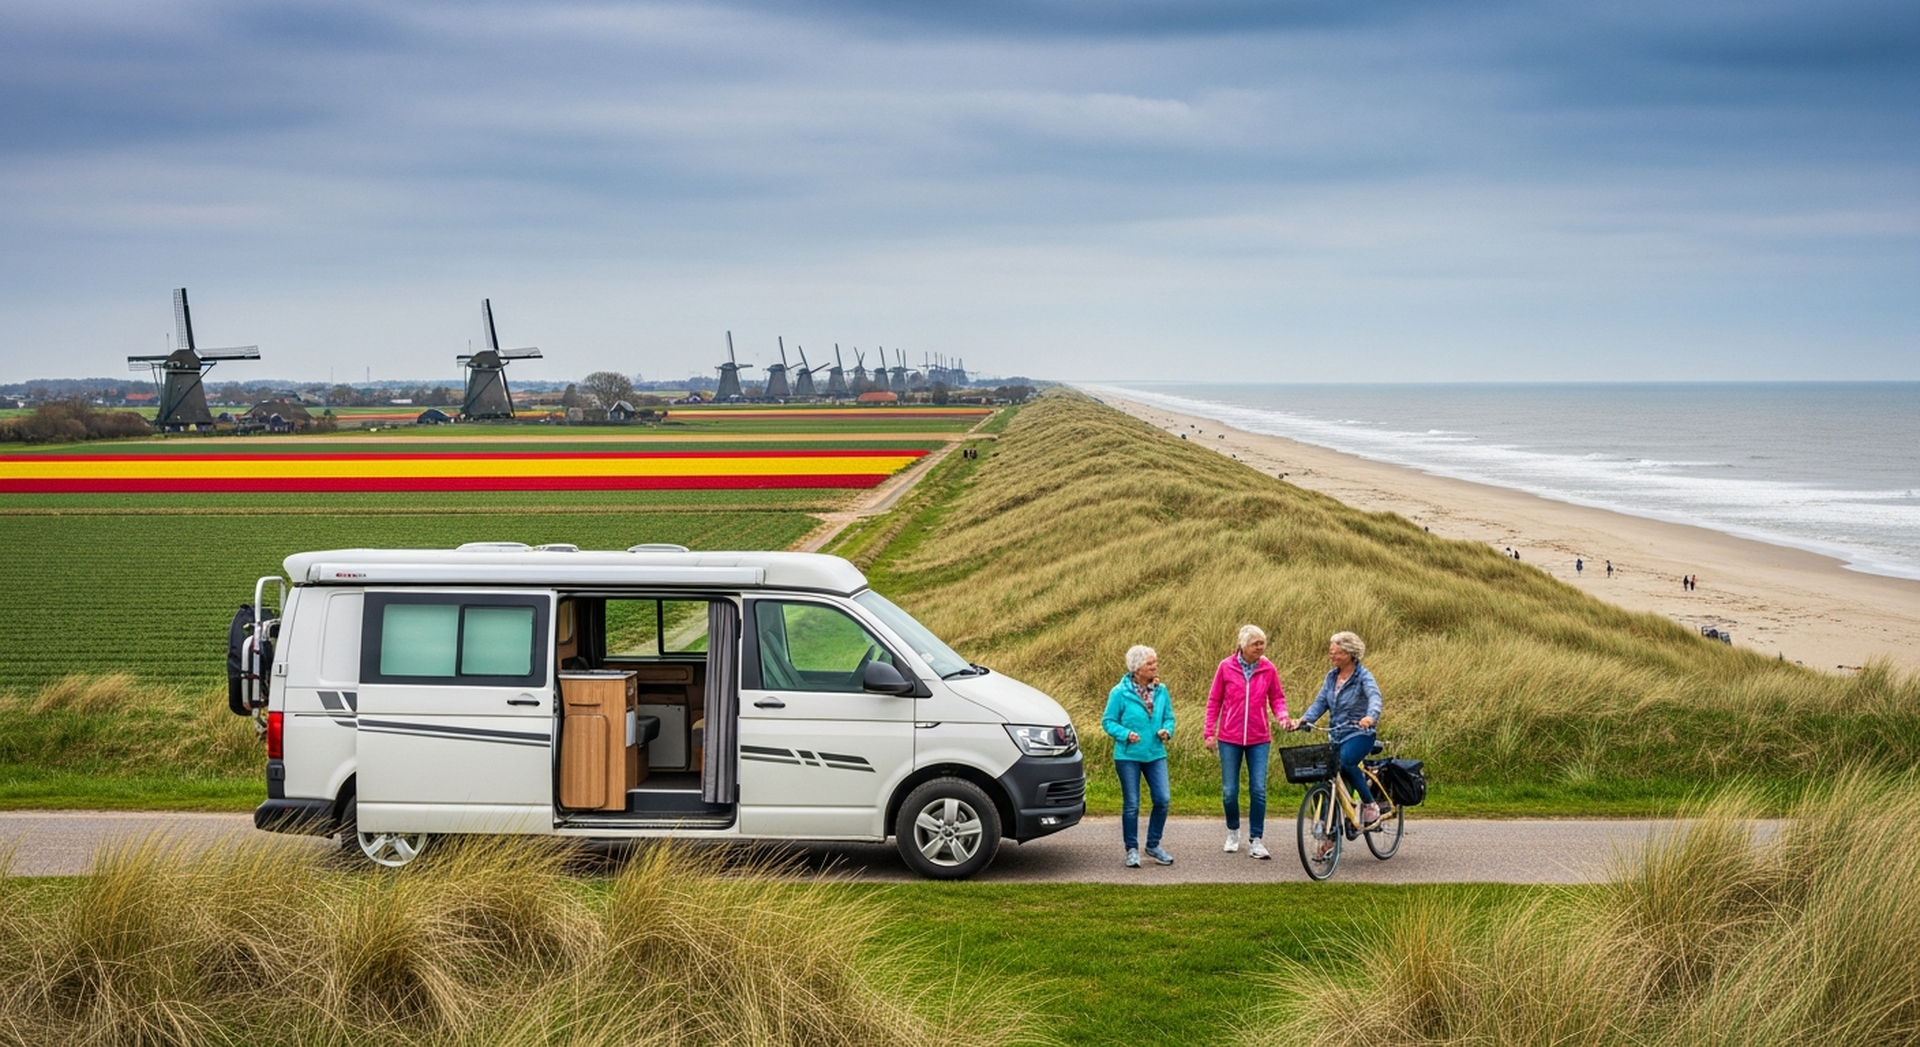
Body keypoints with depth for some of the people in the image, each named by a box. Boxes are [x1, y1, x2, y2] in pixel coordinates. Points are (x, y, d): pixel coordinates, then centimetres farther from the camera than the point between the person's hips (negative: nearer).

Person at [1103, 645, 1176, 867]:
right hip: (1128, 756, -4)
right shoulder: (1120, 692, -9)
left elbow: (1168, 717, 12)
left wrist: (1167, 731, -8)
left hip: (1155, 754, 4)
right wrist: (1125, 734, -21)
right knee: (1131, 804, 3)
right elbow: (1108, 721, -5)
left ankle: (1153, 845, 16)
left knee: (1163, 799, -2)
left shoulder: (1161, 691, 3)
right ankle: (1132, 849, 16)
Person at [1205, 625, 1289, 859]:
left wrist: (1282, 715, -12)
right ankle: (1233, 831, 28)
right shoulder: (1226, 667, -5)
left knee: (1258, 790, -3)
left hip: (1259, 739, 0)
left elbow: (1277, 698, 9)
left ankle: (1256, 840, 5)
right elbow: (1214, 701, 2)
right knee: (1229, 791, 4)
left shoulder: (1268, 669, -2)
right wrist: (1209, 733, 1)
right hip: (1230, 738, 0)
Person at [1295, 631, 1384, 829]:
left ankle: (1370, 805, -18)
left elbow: (1374, 697, -27)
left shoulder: (1363, 676, -9)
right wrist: (1304, 719, -13)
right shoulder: (1331, 676, 10)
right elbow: (1320, 702, 7)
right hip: (1335, 736, 7)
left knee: (1345, 762, -34)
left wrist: (1371, 716, -49)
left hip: (1359, 734, -7)